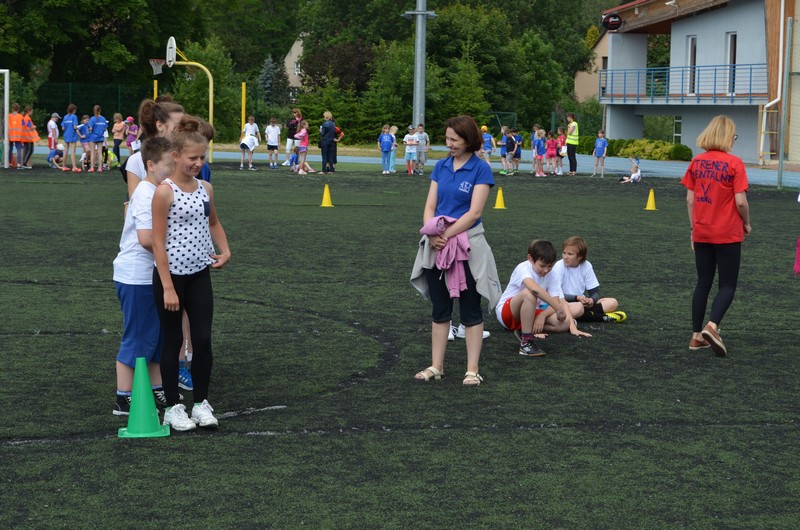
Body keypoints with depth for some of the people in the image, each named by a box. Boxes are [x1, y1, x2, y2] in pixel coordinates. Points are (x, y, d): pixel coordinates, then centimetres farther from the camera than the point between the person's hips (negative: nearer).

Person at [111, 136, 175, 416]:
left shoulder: (157, 191, 12)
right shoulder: (147, 195, -19)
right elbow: (147, 239, -27)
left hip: (151, 276, 10)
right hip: (137, 277, -10)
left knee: (157, 335, 16)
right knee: (137, 338, -3)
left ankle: (157, 390, 27)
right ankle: (123, 400, 5)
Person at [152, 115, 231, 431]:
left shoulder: (205, 189, 4)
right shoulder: (165, 192, -15)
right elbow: (158, 242, -15)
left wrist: (224, 251, 6)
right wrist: (168, 288, -17)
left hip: (200, 275, 5)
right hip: (171, 275, -5)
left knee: (203, 339, 5)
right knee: (173, 341, 7)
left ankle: (202, 403, 18)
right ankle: (172, 407, 18)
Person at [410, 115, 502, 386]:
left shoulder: (480, 169, -8)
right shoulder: (441, 166, 7)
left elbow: (474, 212, -14)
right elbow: (430, 206, 4)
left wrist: (447, 235, -17)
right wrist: (432, 234, -13)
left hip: (467, 246, -5)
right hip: (437, 247, 5)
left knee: (470, 310, 3)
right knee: (440, 309, 11)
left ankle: (472, 370, 8)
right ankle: (436, 366, 19)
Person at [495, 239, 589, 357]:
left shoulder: (551, 277, -3)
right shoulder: (523, 268, -23)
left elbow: (556, 302, -12)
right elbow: (534, 288, -44)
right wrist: (558, 307, -44)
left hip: (531, 313, 6)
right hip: (506, 312, -6)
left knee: (564, 323, -16)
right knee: (529, 293, -38)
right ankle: (526, 342, -33)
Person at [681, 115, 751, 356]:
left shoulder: (697, 162, 2)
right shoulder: (734, 163, -12)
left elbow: (689, 199, 4)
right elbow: (740, 201, -15)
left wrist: (693, 227, 14)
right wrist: (747, 223, 2)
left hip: (701, 234, 5)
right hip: (728, 234, -4)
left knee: (703, 282, 15)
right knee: (728, 285, 5)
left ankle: (697, 336, 15)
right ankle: (712, 326, -18)